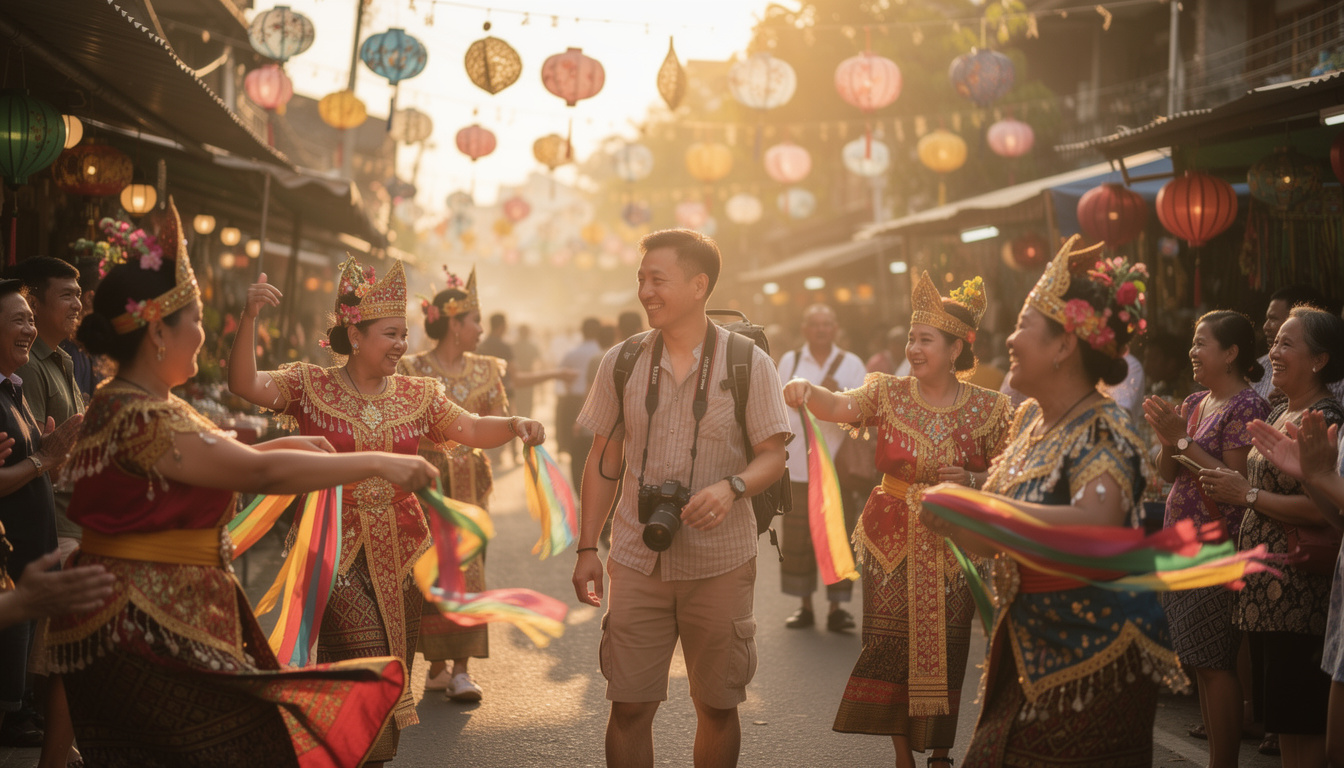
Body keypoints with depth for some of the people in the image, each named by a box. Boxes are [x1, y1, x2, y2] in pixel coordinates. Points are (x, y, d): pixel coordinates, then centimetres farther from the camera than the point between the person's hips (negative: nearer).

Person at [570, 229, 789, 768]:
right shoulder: (621, 362, 4)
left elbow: (772, 456, -3)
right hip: (637, 562, 2)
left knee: (717, 706, 8)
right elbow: (603, 461, 9)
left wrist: (732, 487, -24)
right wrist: (587, 547, 4)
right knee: (628, 706, 2)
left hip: (720, 565, -1)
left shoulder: (748, 363, -3)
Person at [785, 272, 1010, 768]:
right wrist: (807, 391, -35)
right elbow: (841, 407, -15)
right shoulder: (889, 393, 2)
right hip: (893, 542, 0)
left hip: (955, 547, 0)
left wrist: (970, 481, -14)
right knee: (890, 647, -2)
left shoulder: (988, 409, 1)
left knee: (946, 649, 2)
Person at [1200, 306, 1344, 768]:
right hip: (1264, 591, 10)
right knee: (1276, 718, 16)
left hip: (1298, 594, -10)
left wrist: (1247, 495, -16)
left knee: (1300, 727, -2)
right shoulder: (1279, 414, 15)